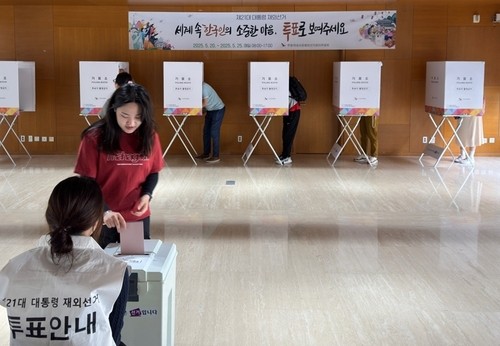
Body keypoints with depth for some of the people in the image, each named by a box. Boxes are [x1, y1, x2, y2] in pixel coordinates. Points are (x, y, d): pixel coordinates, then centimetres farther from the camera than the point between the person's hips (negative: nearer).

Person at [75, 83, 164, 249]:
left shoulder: (150, 136, -3)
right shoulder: (95, 137, -12)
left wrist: (147, 195, -11)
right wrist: (104, 211, -25)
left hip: (138, 217, 3)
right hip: (102, 218, -2)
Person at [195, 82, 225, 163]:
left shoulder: (204, 87, -24)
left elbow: (205, 103, -23)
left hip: (218, 109, -9)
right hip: (210, 110, 9)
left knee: (214, 132, -9)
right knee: (206, 131, 9)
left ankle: (216, 156, -5)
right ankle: (206, 154, 17)